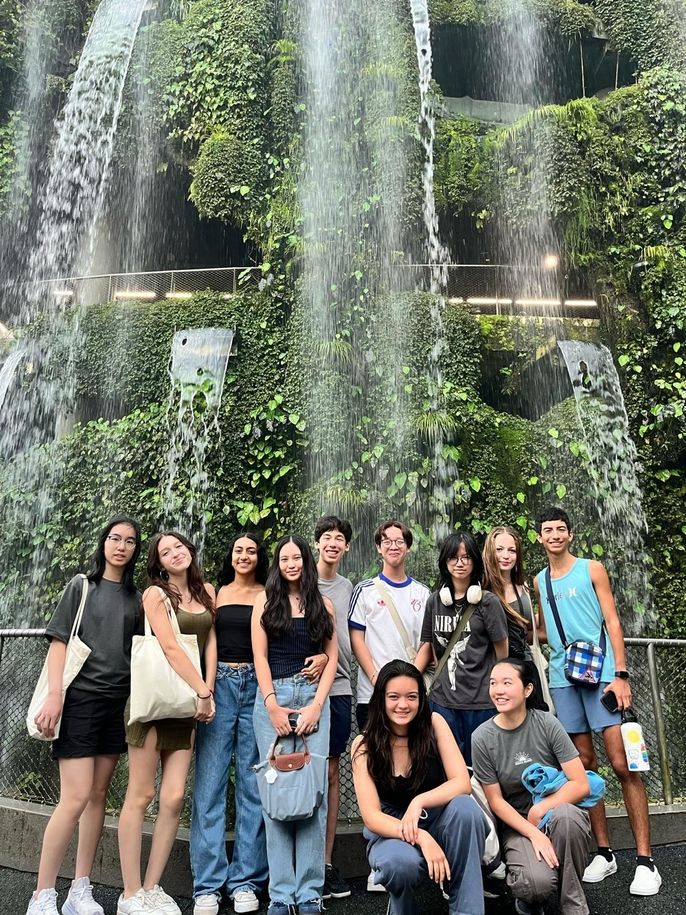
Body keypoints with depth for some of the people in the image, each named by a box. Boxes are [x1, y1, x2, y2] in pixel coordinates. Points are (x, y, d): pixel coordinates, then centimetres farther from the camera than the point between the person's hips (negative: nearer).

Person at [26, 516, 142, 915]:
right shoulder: (82, 586, 2)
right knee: (76, 797, -9)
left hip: (118, 702, 4)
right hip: (81, 698, -4)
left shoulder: (137, 598, 11)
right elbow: (59, 641, -4)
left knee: (99, 795, 8)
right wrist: (55, 695, -12)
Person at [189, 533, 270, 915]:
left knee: (253, 783, 3)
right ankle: (208, 884, 7)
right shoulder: (216, 593, 11)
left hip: (256, 686, 0)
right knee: (210, 783, -1)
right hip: (218, 685, 1)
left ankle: (246, 880, 14)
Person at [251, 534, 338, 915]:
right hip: (272, 697, -1)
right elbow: (260, 656, 3)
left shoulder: (324, 605, 11)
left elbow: (332, 658, 7)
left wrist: (316, 705, -5)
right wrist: (273, 706, -7)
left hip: (313, 697, 1)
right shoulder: (265, 601, 8)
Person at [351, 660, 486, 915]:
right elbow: (372, 816, -18)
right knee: (399, 863, -36)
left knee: (465, 807, -31)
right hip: (390, 830, -1)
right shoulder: (364, 746, -13)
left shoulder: (434, 724, -11)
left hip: (438, 821, 1)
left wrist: (419, 802, -31)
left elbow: (462, 783, -16)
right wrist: (420, 837, -33)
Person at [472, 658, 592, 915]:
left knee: (564, 815, -36)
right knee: (537, 883, -31)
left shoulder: (547, 723, -11)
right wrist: (533, 834, -18)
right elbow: (495, 801, -6)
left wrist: (541, 809, -18)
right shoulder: (482, 737, -11)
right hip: (517, 822, 0)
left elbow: (581, 785, -10)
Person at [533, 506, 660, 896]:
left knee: (623, 764, -7)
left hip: (602, 674, -4)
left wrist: (621, 674, -10)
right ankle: (604, 853, 18)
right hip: (563, 678, 4)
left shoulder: (592, 569, 3)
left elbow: (613, 622, -1)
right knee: (584, 764, 8)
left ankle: (645, 861, 0)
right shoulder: (539, 581, 12)